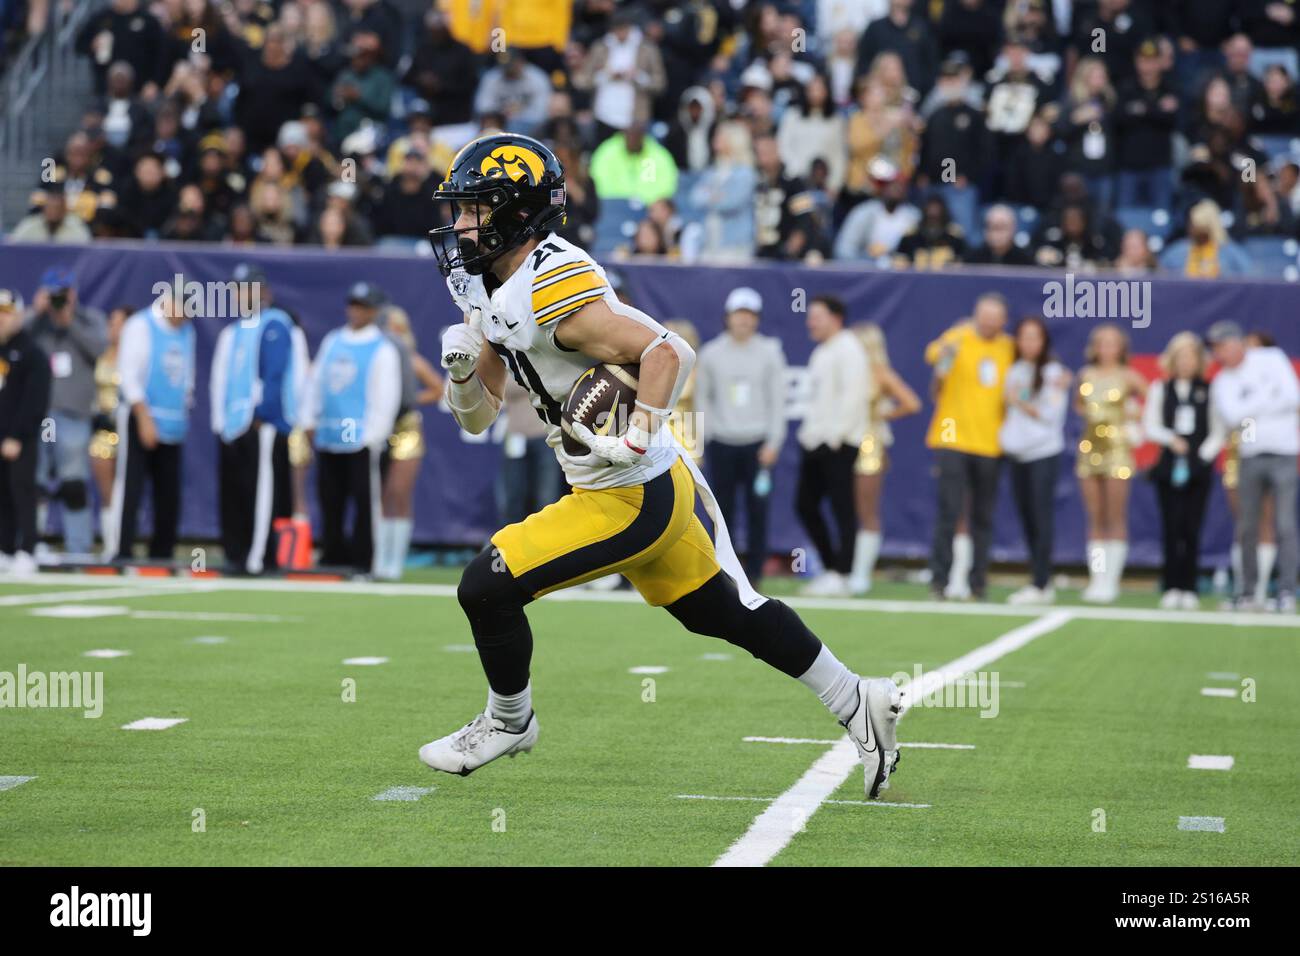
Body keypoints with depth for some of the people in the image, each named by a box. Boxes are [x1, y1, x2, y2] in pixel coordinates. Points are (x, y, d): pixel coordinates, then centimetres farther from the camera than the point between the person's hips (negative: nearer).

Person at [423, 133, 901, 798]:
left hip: (633, 499, -10)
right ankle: (857, 702, 31)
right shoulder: (495, 297, 9)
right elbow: (477, 417, 14)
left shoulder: (552, 291, -21)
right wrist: (461, 371, -5)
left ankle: (509, 720, 15)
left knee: (486, 587, -8)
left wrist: (635, 437, -34)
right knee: (723, 613, 20)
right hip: (650, 490, 10)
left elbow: (667, 351, -26)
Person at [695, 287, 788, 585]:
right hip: (721, 444, 1)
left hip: (758, 445, -1)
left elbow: (778, 400, 3)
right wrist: (707, 436, 0)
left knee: (757, 512, -4)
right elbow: (702, 398, 11)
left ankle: (753, 576, 0)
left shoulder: (770, 352, 4)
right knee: (722, 510, 1)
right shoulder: (710, 353, 7)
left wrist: (773, 443, -4)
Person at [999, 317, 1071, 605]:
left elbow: (1053, 415, -8)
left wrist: (1023, 404, -9)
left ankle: (1040, 585, -9)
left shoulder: (1053, 373, -4)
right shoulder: (1014, 372, 14)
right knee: (1026, 519, 4)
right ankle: (1041, 582, 10)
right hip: (1018, 454, 6)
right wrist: (1005, 434, 5)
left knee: (1041, 519, -9)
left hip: (1044, 454, -6)